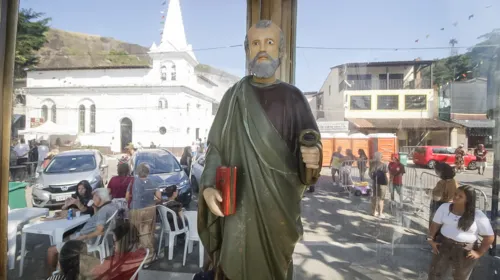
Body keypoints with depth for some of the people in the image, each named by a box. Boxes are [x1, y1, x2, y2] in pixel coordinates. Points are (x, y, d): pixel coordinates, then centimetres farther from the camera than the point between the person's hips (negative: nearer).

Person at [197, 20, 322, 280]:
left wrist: (313, 159, -24)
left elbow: (310, 146, 0)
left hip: (280, 200, 1)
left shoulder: (293, 97, 3)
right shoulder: (234, 96, 3)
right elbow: (216, 147, 2)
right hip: (241, 199, 0)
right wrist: (208, 187, -13)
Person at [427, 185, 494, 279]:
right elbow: (435, 224, 1)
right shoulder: (444, 207, -5)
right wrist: (431, 240, -5)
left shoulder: (478, 215, -11)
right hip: (444, 246, 2)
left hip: (465, 252, -1)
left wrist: (479, 253, -7)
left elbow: (489, 236, -5)